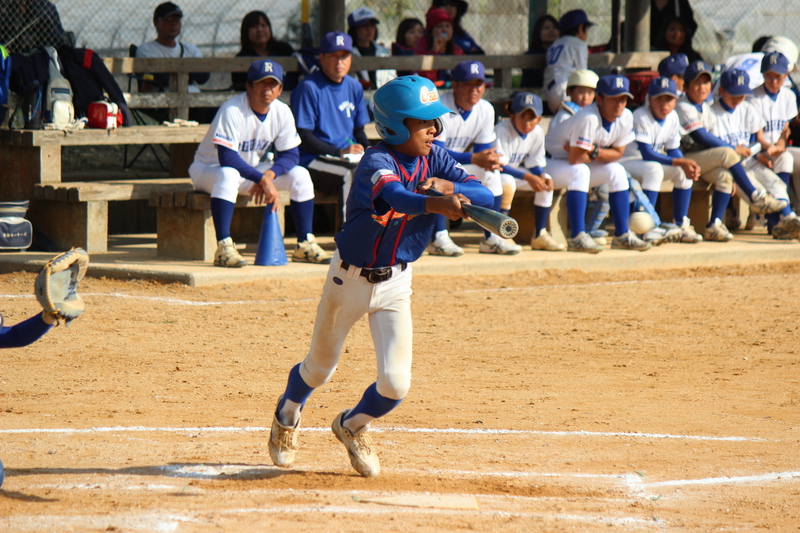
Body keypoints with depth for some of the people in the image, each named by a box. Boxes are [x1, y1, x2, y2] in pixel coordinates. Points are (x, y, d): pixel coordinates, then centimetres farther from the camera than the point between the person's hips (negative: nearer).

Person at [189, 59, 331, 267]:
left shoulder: (282, 112, -6)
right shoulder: (232, 110, -26)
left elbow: (290, 154, -5)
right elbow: (227, 158, -32)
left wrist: (269, 175, -25)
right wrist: (263, 180, -35)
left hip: (250, 170, 6)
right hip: (209, 168, -6)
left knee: (300, 175, -9)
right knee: (229, 175, -41)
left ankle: (305, 244, -4)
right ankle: (224, 247, -44)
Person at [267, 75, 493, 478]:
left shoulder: (434, 160, -6)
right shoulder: (377, 162, -26)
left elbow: (486, 196, -10)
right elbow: (393, 196, -48)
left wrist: (450, 186, -29)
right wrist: (434, 204, -67)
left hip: (395, 283, 4)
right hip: (349, 278, -4)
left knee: (395, 384, -7)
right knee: (319, 369, 16)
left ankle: (352, 426, 27)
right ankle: (288, 413, 51)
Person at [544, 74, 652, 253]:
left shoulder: (625, 117, -10)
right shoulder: (589, 118, -34)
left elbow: (617, 154, -5)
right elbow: (575, 159, -33)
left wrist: (593, 151, -20)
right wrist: (594, 154, -15)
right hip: (551, 163, -8)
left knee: (617, 171, -4)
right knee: (580, 171, -34)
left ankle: (622, 235, 0)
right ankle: (577, 238, -36)